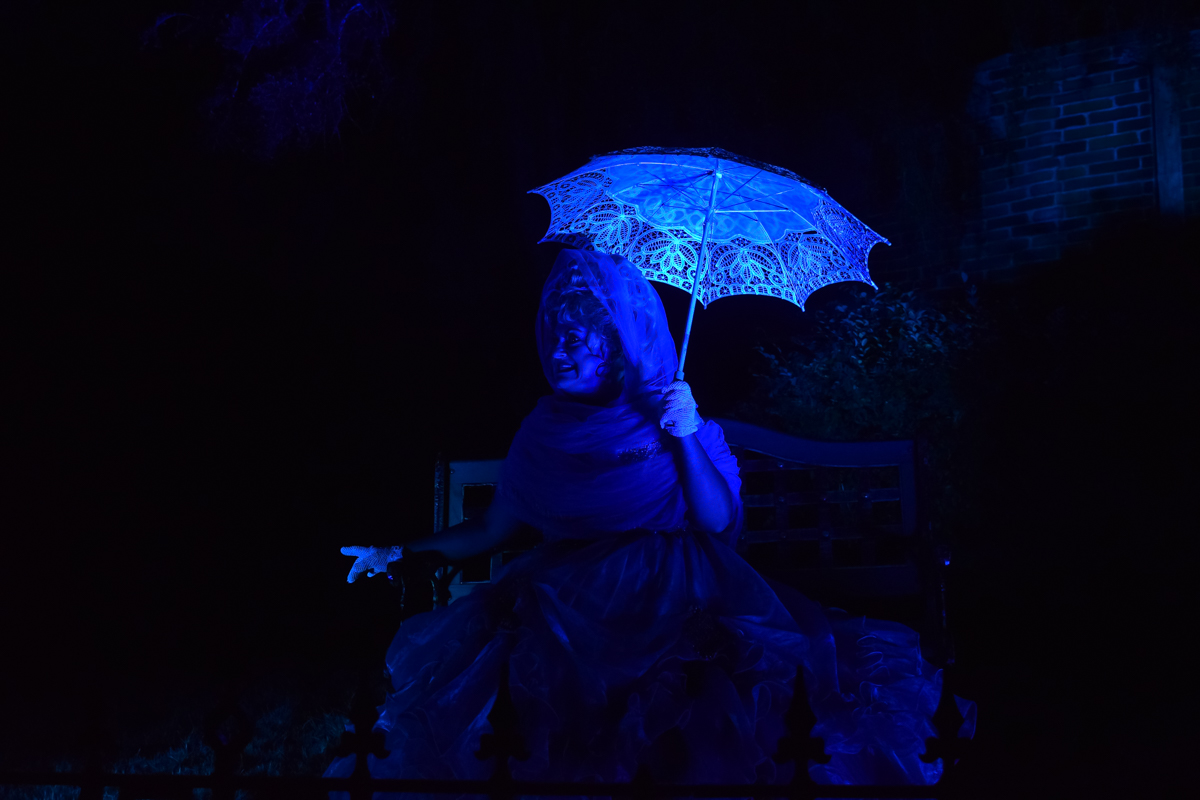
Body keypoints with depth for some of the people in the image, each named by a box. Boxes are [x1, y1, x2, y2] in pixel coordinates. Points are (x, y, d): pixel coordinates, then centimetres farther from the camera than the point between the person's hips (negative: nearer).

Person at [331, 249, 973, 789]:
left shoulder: (666, 417, 5)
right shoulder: (543, 432, 12)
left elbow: (721, 527, -4)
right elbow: (493, 531, 15)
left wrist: (687, 437, -13)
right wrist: (400, 553, 8)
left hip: (679, 607, -2)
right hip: (569, 613, 3)